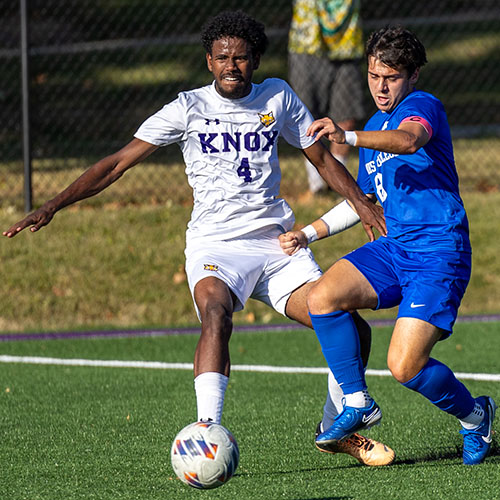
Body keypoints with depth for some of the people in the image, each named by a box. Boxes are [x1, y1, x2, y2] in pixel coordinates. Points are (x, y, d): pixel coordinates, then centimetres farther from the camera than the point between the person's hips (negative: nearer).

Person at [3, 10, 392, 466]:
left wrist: (365, 206, 11)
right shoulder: (189, 109, -1)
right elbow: (118, 163, -3)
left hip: (276, 244, 3)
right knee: (216, 312, -36)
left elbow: (323, 159, 20)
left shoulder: (278, 98, 7)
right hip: (215, 245, -3)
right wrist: (53, 206, -12)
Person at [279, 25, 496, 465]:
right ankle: (358, 404, -2)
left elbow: (410, 139, -33)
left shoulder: (423, 105, -7)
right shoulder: (374, 128, 19)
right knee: (322, 297, -17)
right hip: (394, 248, 8)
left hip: (440, 254, -8)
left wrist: (348, 137, -48)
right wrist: (309, 233, 21)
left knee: (404, 366, -17)